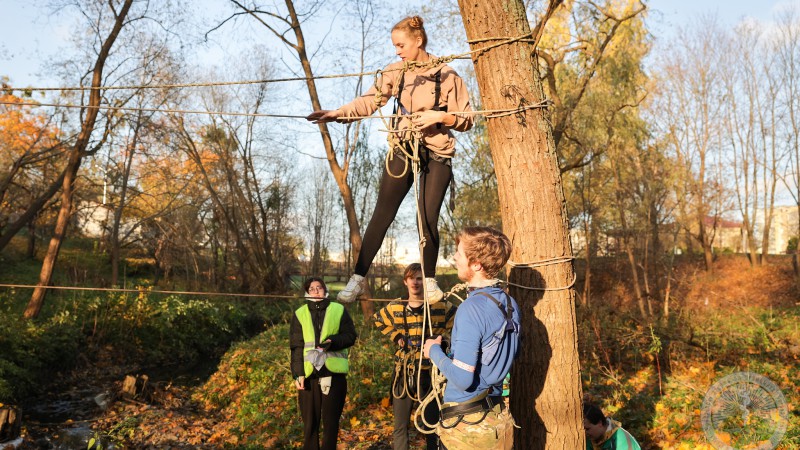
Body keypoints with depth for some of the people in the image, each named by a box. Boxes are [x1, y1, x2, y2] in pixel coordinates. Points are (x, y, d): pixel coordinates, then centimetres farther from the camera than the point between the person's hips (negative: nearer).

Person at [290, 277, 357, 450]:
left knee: (331, 420, 7)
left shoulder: (339, 310, 6)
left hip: (334, 372, 0)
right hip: (309, 373, 1)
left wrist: (332, 342, -15)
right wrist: (298, 374, -6)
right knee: (310, 421, 7)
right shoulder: (300, 314, 8)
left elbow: (350, 336, 4)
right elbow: (296, 347, 3)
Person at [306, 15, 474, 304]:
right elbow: (369, 101, -5)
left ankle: (430, 280, 17)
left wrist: (438, 116, -19)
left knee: (428, 220, -4)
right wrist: (336, 114, -18)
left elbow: (466, 120, -4)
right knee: (382, 216, -1)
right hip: (402, 150, 2)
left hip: (437, 154, -2)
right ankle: (358, 278, 4)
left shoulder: (446, 75, -5)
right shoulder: (395, 72, 3)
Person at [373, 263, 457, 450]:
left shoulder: (442, 307, -7)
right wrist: (396, 336, 8)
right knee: (400, 427, 9)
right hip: (403, 374, 3)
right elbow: (378, 319, 22)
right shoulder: (395, 308, 2)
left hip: (429, 373, -2)